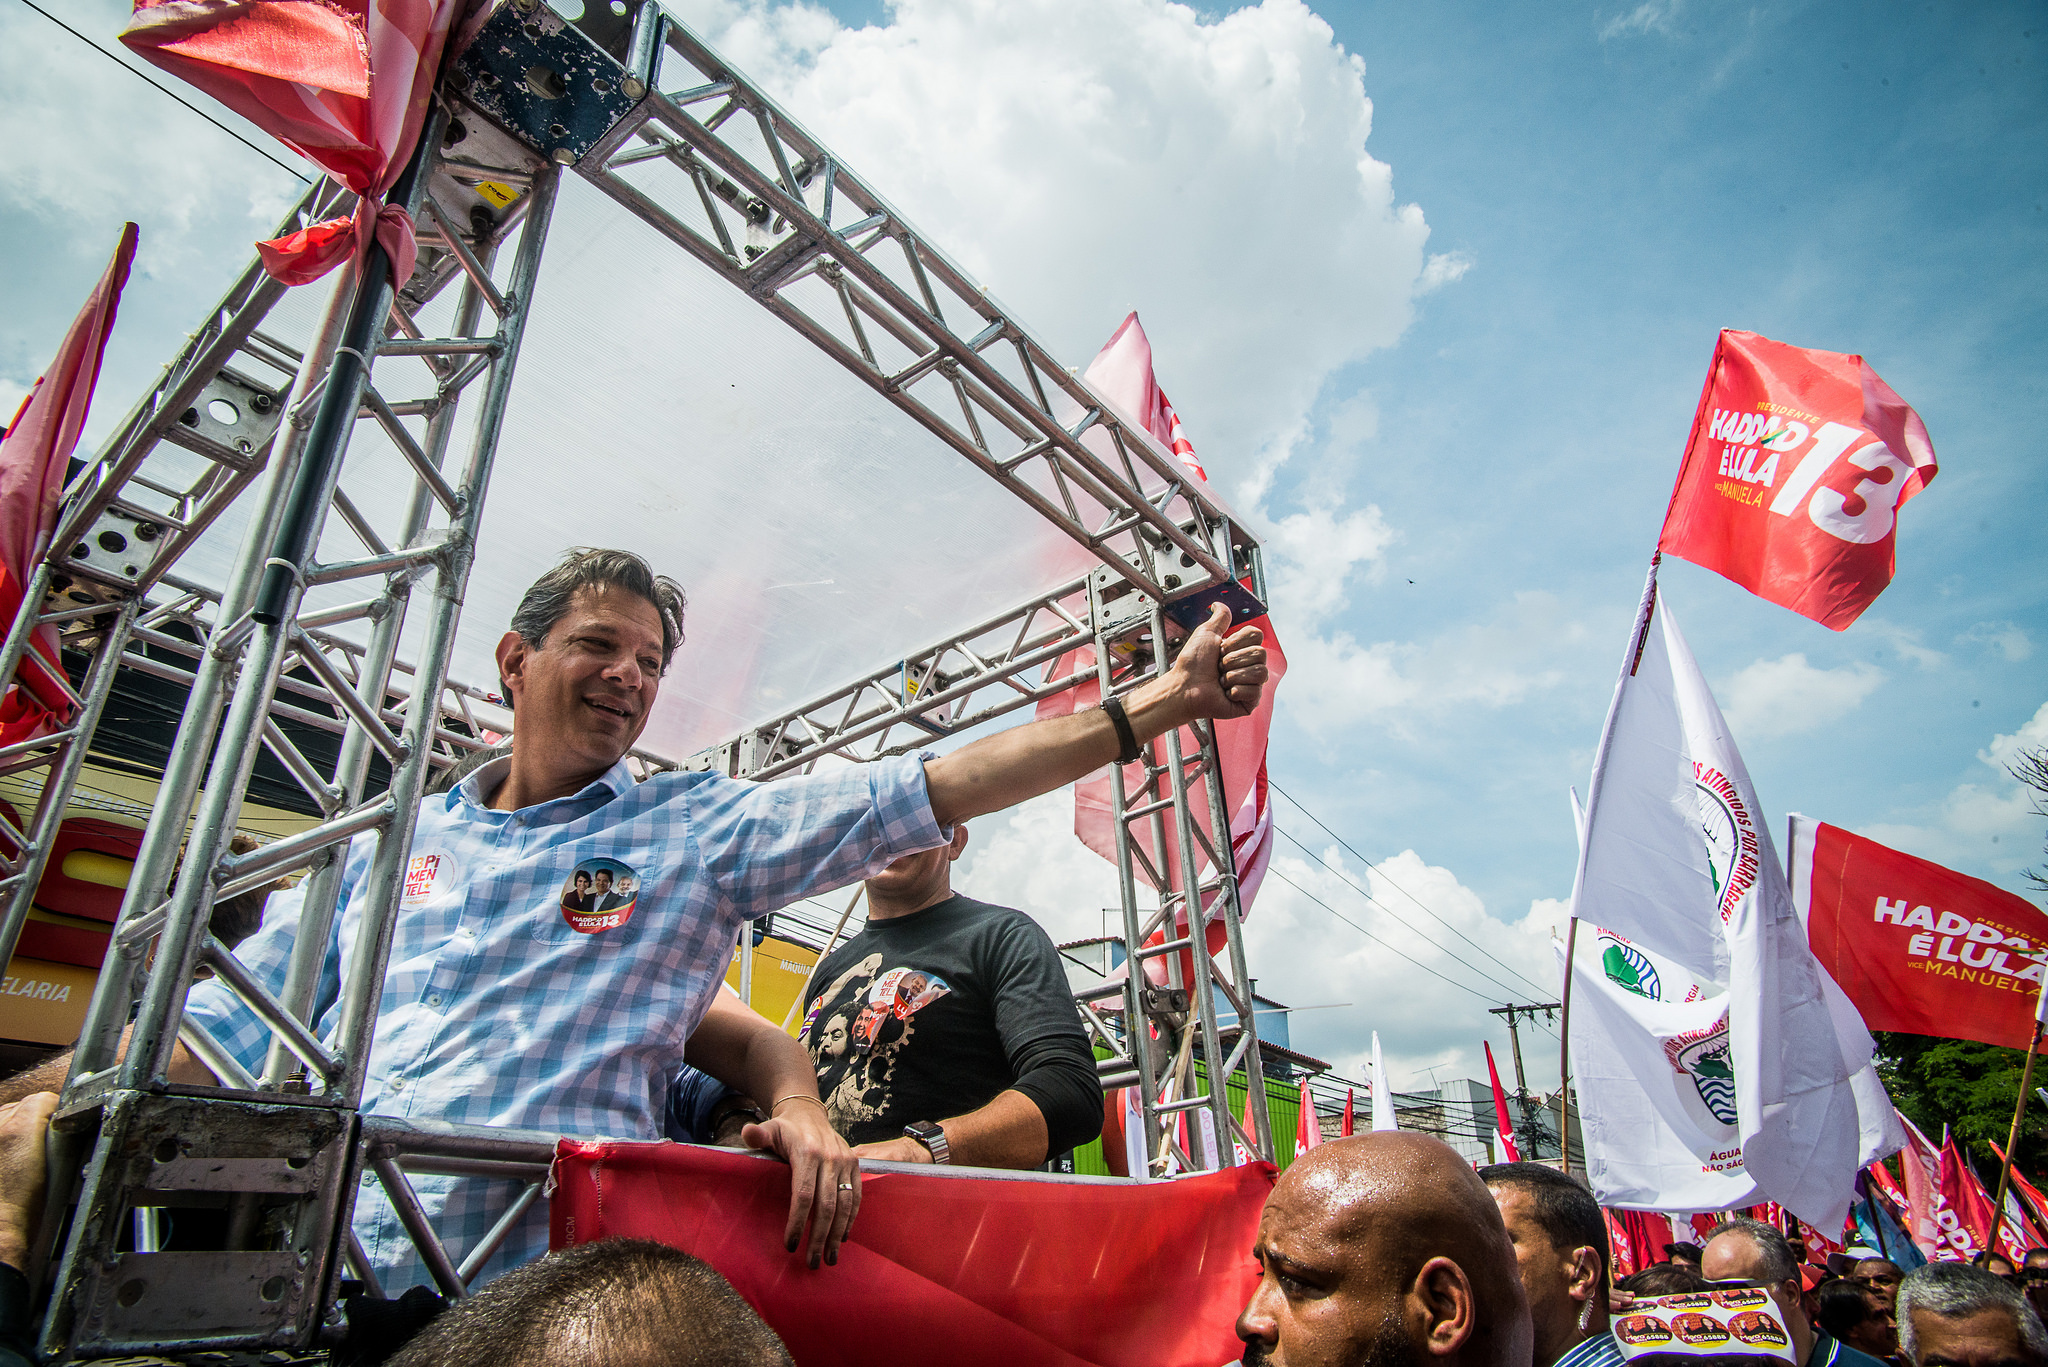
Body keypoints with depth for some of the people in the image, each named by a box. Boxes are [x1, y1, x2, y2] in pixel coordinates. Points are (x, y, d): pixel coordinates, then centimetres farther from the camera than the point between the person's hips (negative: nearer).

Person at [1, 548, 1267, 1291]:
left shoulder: (705, 828, 3)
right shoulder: (387, 849, 13)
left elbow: (938, 788, -5)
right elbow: (222, 1030, 18)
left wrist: (1155, 705, -10)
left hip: (537, 1292, -3)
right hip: (330, 1275, 3)